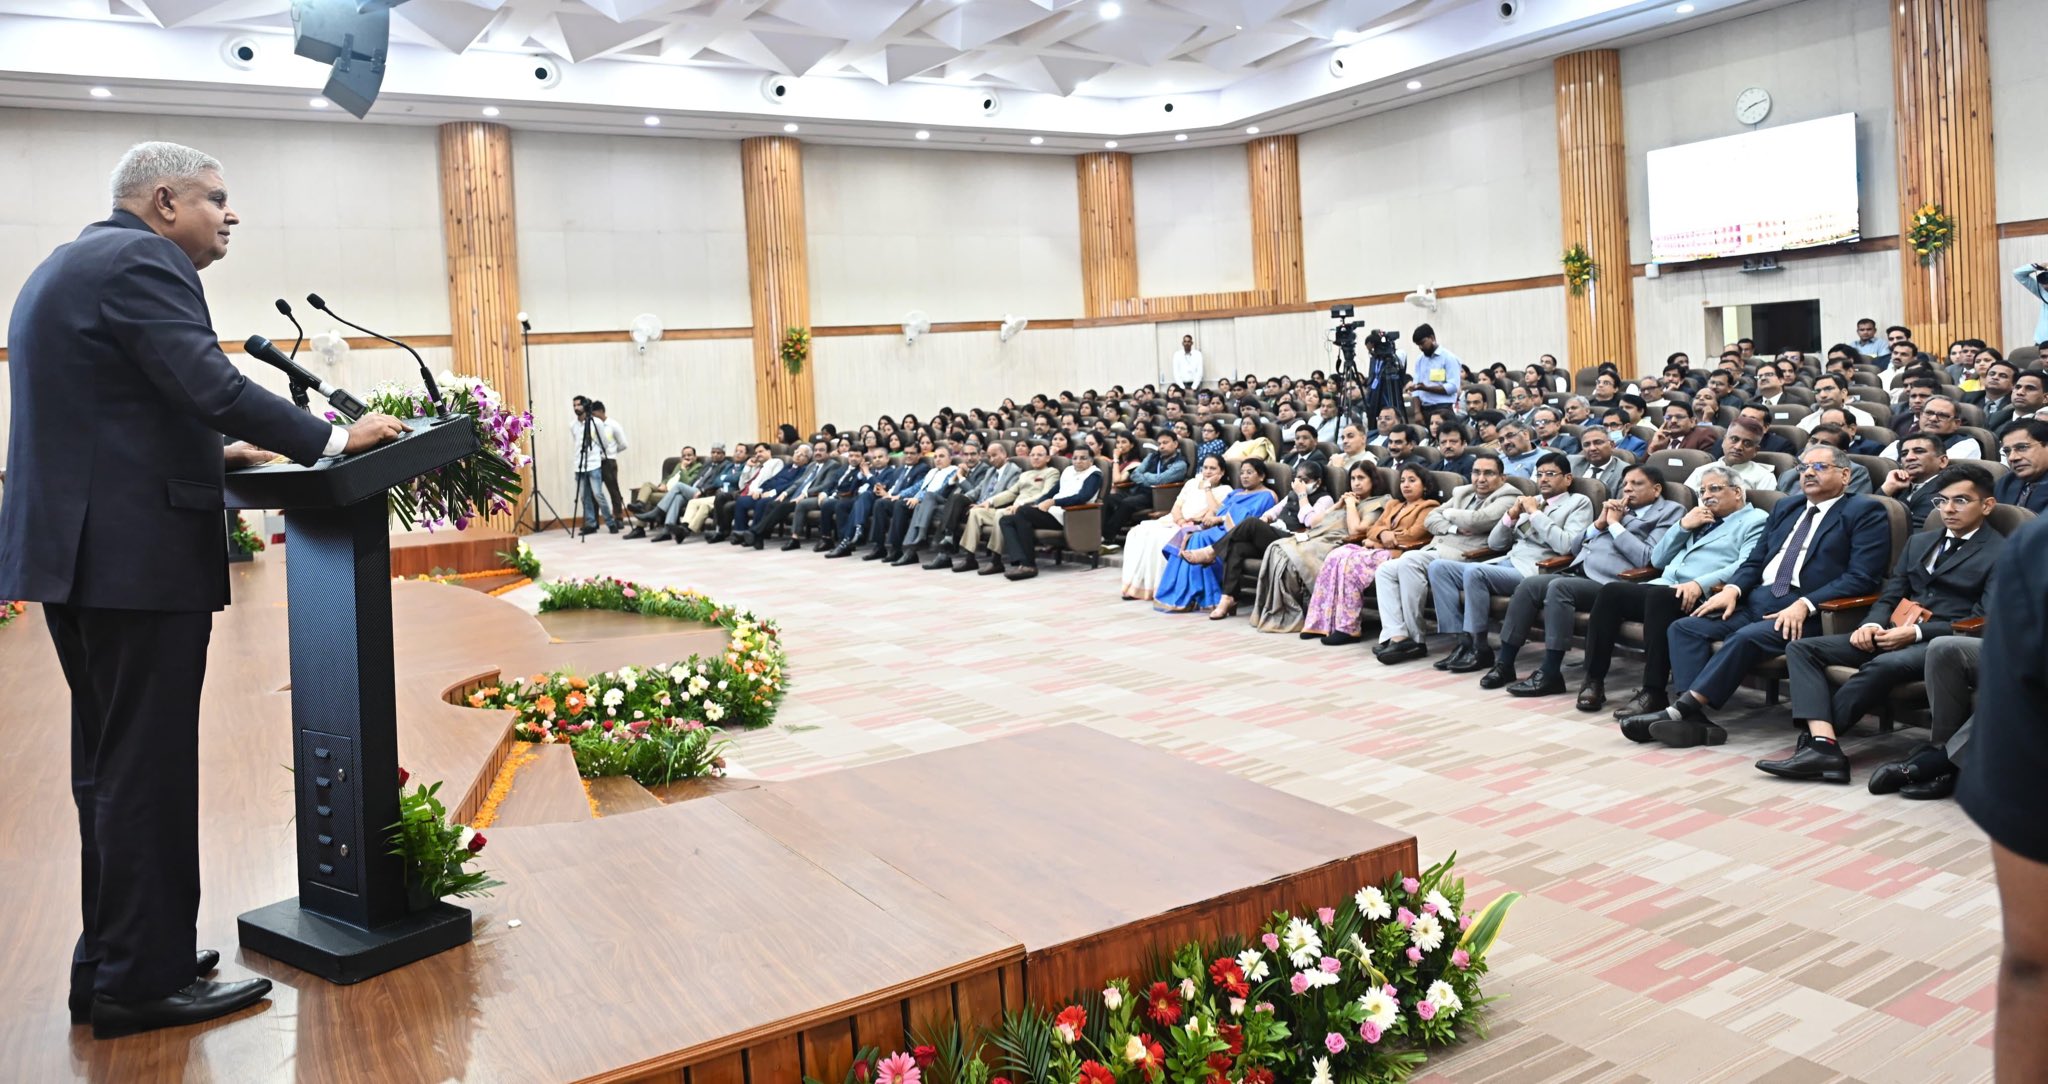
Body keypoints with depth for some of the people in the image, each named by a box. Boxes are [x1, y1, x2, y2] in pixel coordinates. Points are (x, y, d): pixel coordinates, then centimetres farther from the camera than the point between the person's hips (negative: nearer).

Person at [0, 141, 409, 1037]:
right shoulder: (140, 263, -11)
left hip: (75, 550, 10)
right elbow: (212, 388, -21)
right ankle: (144, 981, 7)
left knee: (110, 765, 16)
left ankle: (108, 964, 26)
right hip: (138, 555, -10)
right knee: (148, 770, -2)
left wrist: (212, 455, 19)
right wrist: (333, 440, -13)